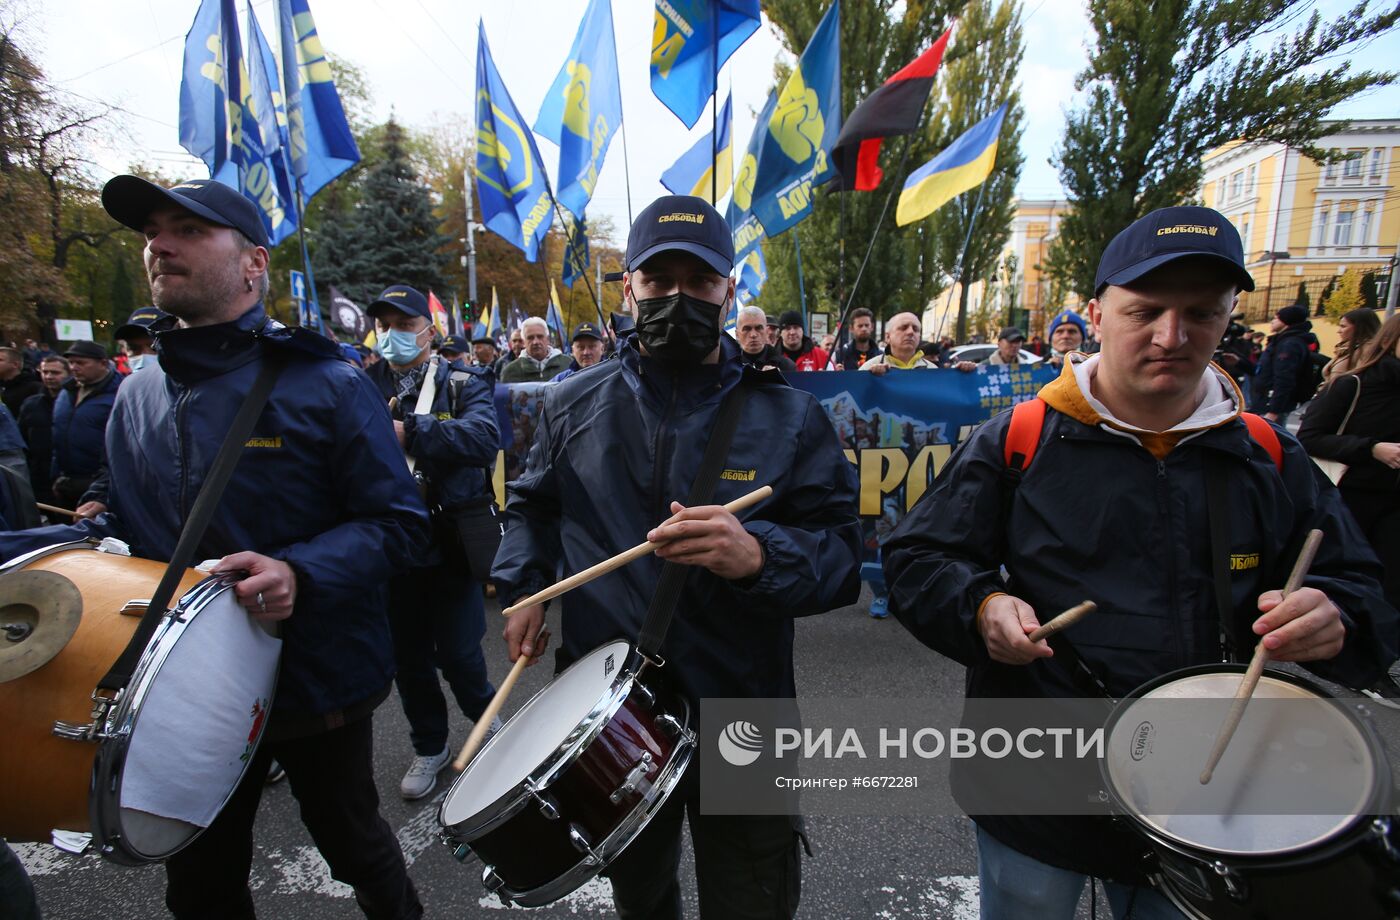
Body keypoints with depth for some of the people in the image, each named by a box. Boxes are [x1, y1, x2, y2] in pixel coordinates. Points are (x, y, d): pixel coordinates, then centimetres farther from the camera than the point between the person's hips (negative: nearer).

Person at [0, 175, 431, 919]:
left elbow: (397, 523, -16)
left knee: (352, 845, 20)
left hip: (317, 678, -4)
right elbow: (127, 526, 13)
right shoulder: (138, 396, 3)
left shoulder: (324, 384, -15)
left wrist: (301, 572, -32)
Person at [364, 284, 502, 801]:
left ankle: (489, 720, 34)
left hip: (450, 541, -3)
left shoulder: (463, 383, -3)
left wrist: (410, 432, -31)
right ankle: (429, 747, 36)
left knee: (457, 653, 4)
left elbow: (485, 437, -23)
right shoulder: (364, 385, 8)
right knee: (408, 656, 14)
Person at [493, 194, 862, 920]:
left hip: (743, 723, -2)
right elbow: (533, 506, 15)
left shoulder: (788, 416, -8)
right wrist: (522, 586, -1)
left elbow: (841, 553, -12)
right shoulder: (573, 407, 0)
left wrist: (759, 555, -32)